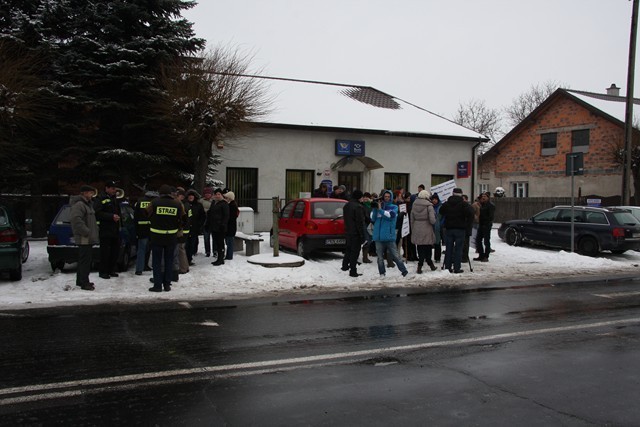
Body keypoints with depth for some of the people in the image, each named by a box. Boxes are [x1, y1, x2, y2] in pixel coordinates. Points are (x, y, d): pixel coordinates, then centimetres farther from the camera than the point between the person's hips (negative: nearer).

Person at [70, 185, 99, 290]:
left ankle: (80, 281, 25)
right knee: (85, 260, -9)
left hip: (88, 238, 11)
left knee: (83, 260, 17)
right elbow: (76, 220, -27)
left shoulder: (88, 204, 21)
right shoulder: (79, 205, -14)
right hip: (84, 238, -11)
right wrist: (87, 232, -26)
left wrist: (93, 233, 22)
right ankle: (84, 283, -7)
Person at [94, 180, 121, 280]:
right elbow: (97, 213, -18)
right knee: (105, 251, -4)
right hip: (105, 230, -8)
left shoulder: (115, 199, 17)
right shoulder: (100, 199, -8)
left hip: (115, 229, 8)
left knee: (115, 250, 10)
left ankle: (111, 270, 21)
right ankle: (103, 272, 5)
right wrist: (111, 216, -21)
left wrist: (118, 216, 8)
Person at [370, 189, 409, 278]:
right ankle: (382, 273, 15)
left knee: (395, 255, -2)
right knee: (380, 257, 6)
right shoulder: (378, 205, 12)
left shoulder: (394, 207, 7)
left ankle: (404, 272, 4)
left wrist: (380, 210, -20)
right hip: (378, 236, 2)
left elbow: (391, 215, -14)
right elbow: (373, 218, 1)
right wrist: (374, 208, -13)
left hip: (389, 236, -2)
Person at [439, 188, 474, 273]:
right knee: (458, 249, 0)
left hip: (448, 229, 3)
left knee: (449, 249, 9)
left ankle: (447, 267, 10)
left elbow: (441, 213, 17)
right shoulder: (464, 204, -7)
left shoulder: (446, 204, 5)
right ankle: (457, 268, -1)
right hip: (460, 229, -3)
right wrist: (467, 225, -7)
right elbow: (471, 214, -16)